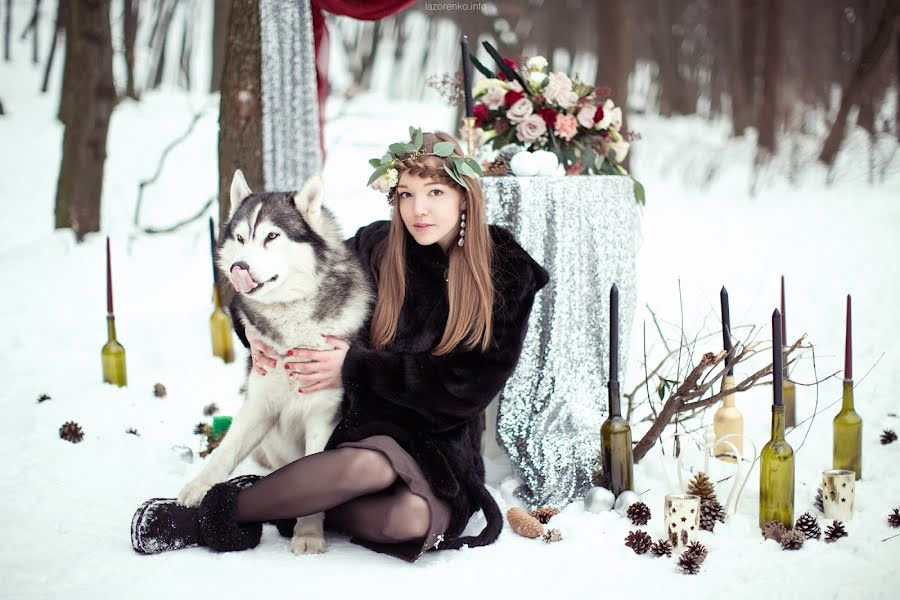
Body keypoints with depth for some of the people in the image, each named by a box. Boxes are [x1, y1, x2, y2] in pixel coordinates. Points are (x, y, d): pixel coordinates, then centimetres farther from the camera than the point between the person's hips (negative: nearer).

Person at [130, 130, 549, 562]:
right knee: (366, 466, -38)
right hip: (362, 424, 1)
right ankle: (217, 512, -19)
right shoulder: (374, 248, 3)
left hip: (439, 441, 0)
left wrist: (357, 368, -15)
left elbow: (474, 382, -11)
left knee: (414, 520, -36)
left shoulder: (508, 274, -3)